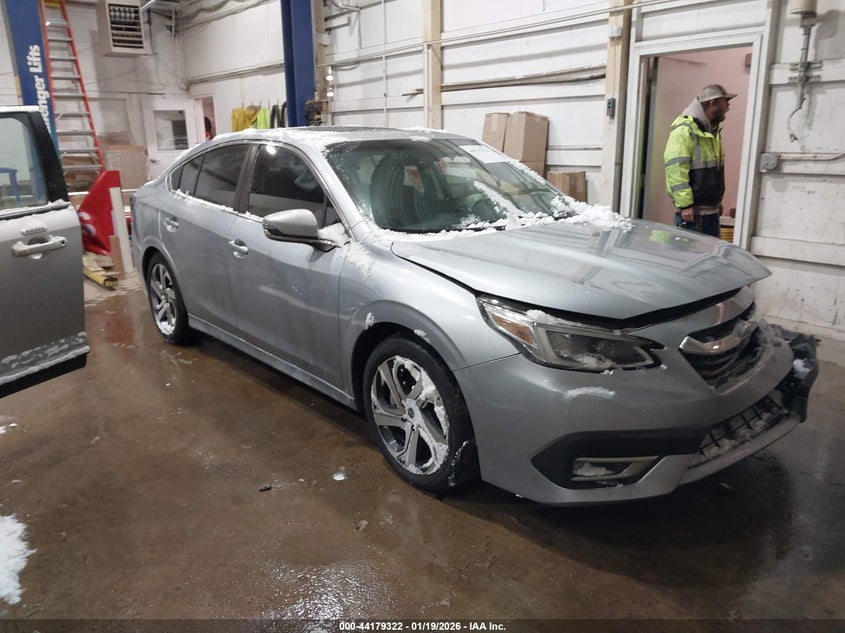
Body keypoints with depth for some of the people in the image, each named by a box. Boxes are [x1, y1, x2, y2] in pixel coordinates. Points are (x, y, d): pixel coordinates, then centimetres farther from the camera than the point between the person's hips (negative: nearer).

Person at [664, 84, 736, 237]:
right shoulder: (685, 130, -14)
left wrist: (718, 199, 23)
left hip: (712, 210, 10)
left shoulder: (713, 131, 17)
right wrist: (685, 204, -24)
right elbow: (676, 171, -21)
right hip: (691, 212, -10)